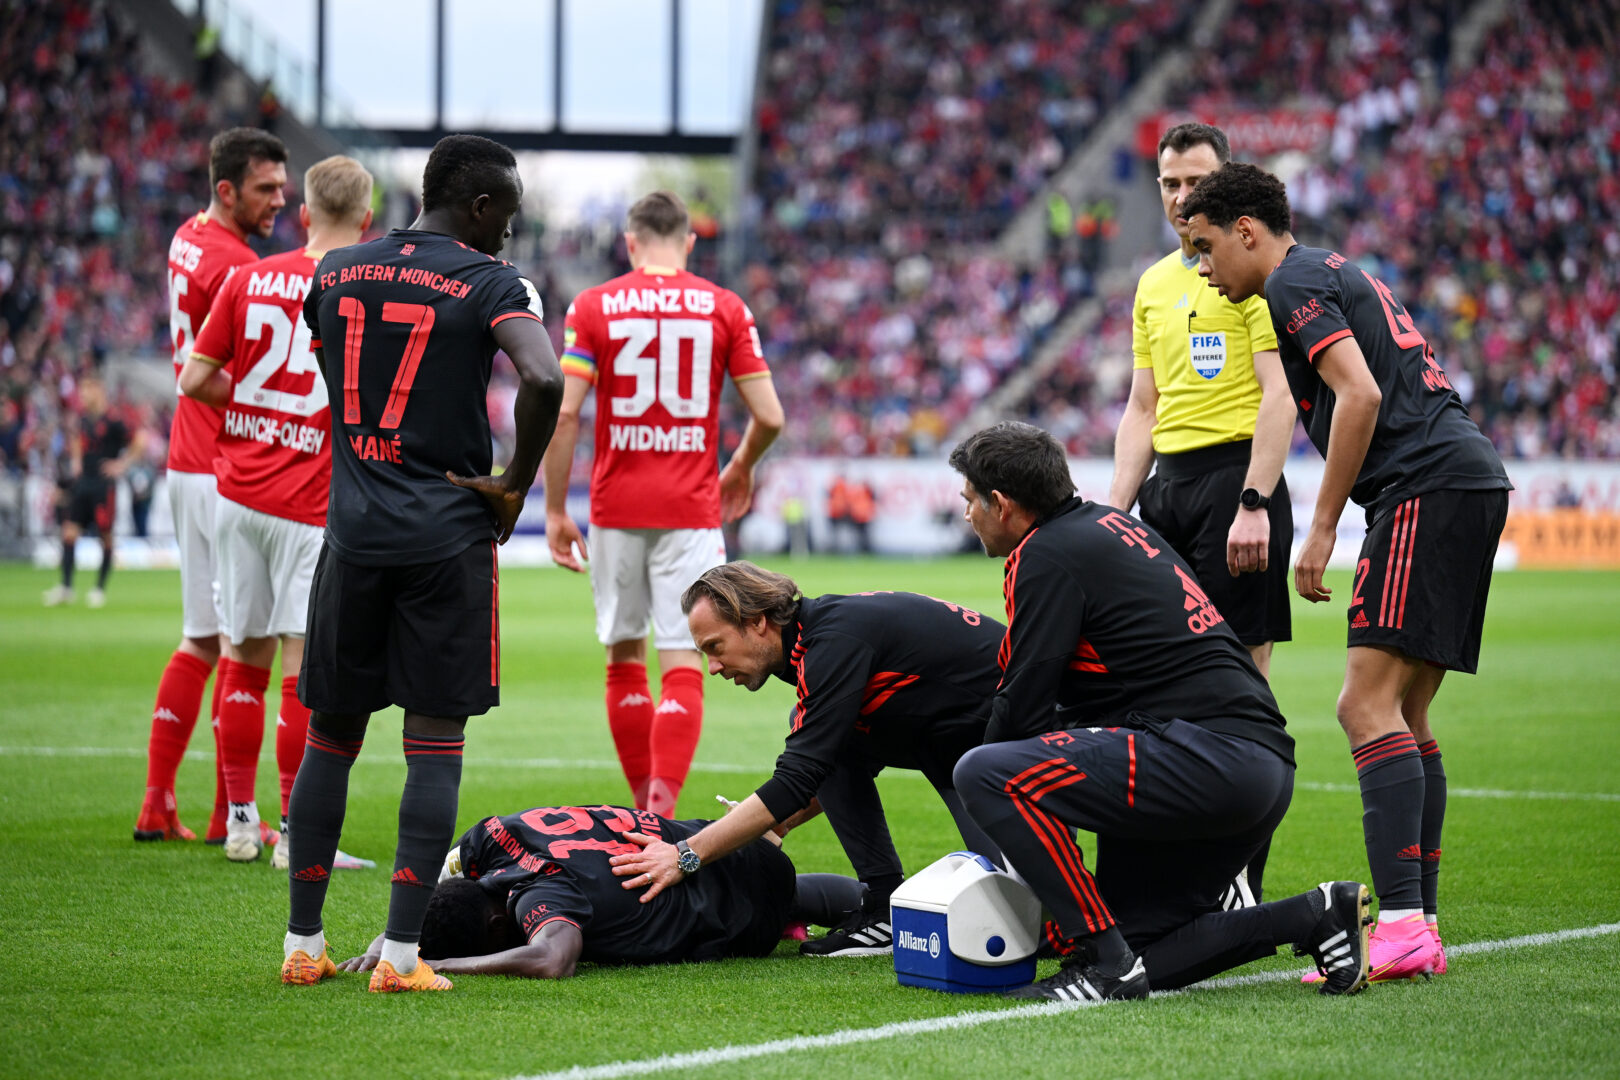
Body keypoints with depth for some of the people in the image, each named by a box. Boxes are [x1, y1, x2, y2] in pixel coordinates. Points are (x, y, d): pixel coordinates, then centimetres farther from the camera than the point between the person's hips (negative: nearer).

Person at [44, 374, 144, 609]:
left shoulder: (112, 422, -13)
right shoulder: (83, 418, 9)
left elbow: (139, 441, -12)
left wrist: (123, 464, -10)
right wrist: (75, 459, 15)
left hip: (103, 484, -6)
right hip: (82, 482, 7)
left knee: (105, 536, 2)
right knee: (69, 532, -2)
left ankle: (100, 588, 10)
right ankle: (66, 587, -1)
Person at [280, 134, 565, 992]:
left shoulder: (334, 273, 9)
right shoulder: (490, 285, -7)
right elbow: (543, 380, -23)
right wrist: (515, 487, -10)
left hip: (353, 528, 4)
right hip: (448, 535, -4)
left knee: (330, 736, 13)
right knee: (436, 744, 0)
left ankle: (302, 943, 15)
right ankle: (400, 953, -5)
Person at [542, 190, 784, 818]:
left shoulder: (593, 307, 0)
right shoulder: (725, 309, 2)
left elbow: (563, 414, -7)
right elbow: (769, 416, 0)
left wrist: (555, 509, 0)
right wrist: (741, 467, 20)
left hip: (616, 509, 1)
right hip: (692, 509, -1)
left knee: (624, 658, 14)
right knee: (683, 662, -3)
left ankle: (645, 812, 19)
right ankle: (662, 811, -17)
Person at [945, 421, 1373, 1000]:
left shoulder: (1045, 556, -6)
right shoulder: (1107, 523, 23)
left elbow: (1024, 707, -9)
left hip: (1207, 753, -10)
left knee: (984, 773, -15)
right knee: (1139, 956, 13)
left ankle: (1105, 962, -15)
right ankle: (1316, 915, 6)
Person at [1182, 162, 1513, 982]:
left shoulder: (1294, 283, -4)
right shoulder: (1335, 274, 26)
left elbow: (1360, 394, -17)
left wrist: (1322, 528, -12)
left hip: (1427, 486, -10)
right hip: (1471, 481, 10)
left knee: (1368, 705, -16)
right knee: (1405, 718, 10)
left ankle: (1401, 925, -24)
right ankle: (1420, 928, 9)